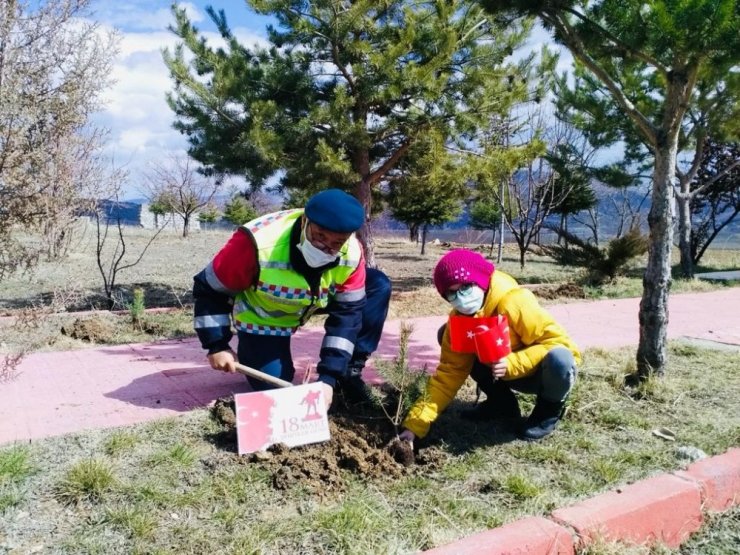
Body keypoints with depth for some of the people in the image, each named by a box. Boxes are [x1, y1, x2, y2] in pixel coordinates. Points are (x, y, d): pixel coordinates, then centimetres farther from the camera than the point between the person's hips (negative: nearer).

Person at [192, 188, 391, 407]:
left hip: (313, 298, 4)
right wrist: (216, 345, -24)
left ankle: (350, 372, -5)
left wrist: (329, 376, -29)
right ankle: (250, 350, 20)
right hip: (261, 318, -3)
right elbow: (209, 289, -25)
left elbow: (348, 313, -22)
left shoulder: (351, 254, -27)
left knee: (379, 285, -14)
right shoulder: (259, 244, -39)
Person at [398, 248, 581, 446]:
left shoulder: (514, 302, -30)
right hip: (507, 375, 5)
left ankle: (550, 409, -4)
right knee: (445, 334, -7)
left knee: (558, 358, -41)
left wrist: (512, 363, -40)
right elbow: (448, 373, -12)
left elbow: (559, 342, -27)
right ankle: (502, 403, 5)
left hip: (543, 372, -5)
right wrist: (415, 423, -19)